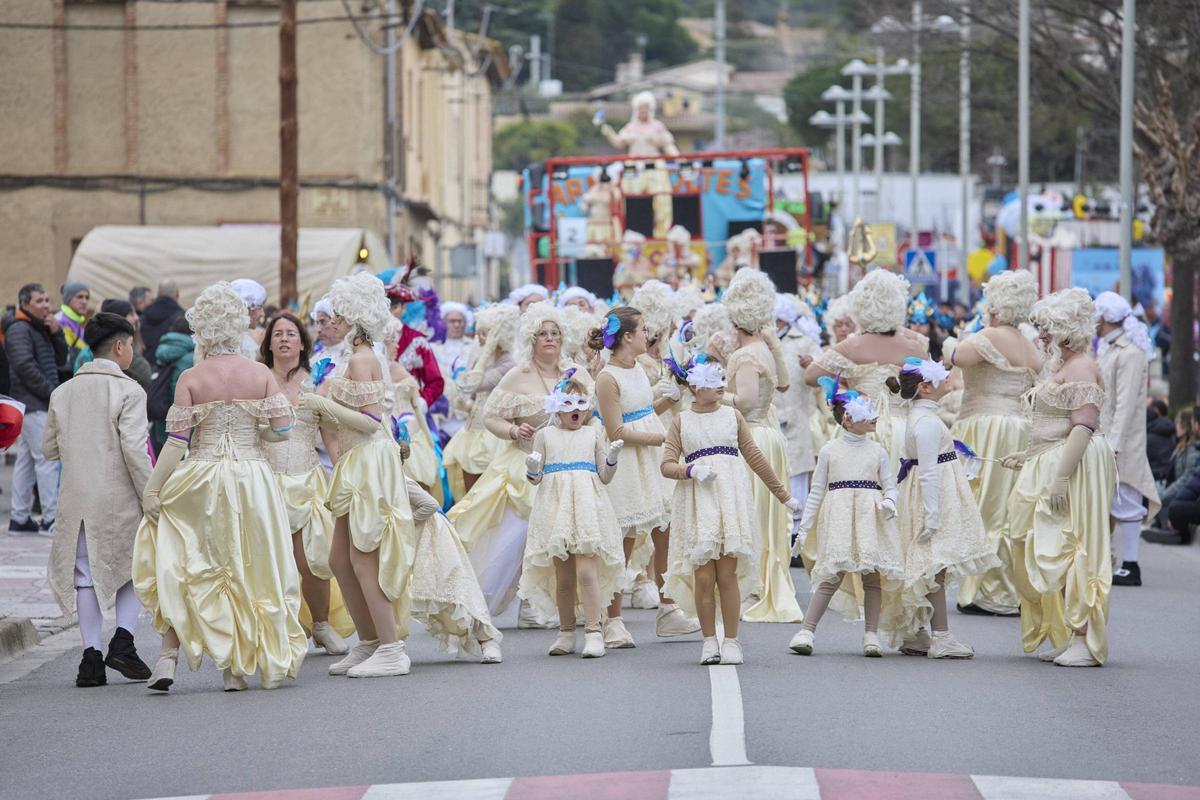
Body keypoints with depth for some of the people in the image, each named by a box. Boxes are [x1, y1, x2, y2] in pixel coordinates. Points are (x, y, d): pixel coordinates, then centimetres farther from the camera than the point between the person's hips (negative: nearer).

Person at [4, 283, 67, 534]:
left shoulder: (39, 329, 18)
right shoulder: (19, 329, -11)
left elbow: (60, 360, 18)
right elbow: (25, 366, -19)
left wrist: (56, 333, 2)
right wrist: (51, 392, -16)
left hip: (39, 404, 10)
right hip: (32, 403, -10)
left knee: (26, 460, 10)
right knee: (46, 458, -12)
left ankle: (19, 518, 13)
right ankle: (51, 518, -14)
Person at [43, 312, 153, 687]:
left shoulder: (63, 393, 7)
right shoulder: (128, 391, -9)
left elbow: (49, 449, 11)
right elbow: (134, 450, -16)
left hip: (76, 499, 4)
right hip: (119, 500, -4)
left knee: (87, 575, 9)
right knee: (132, 569, 12)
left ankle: (91, 655, 4)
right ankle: (122, 640, -2)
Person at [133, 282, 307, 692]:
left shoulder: (190, 379, -5)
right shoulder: (261, 374, -1)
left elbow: (177, 442, -8)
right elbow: (282, 429, -4)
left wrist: (152, 489, -4)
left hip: (203, 480, -1)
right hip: (253, 479, 1)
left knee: (180, 566, 10)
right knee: (249, 569, 10)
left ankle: (169, 653, -3)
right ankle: (238, 668, 12)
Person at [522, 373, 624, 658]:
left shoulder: (594, 433, 10)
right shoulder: (545, 435, 10)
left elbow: (604, 477, 10)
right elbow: (536, 478, 11)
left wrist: (612, 458, -8)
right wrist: (532, 470, -11)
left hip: (586, 505, -1)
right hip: (555, 505, 1)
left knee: (586, 570, -13)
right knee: (562, 575, 4)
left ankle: (593, 631, -12)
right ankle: (566, 632, 15)